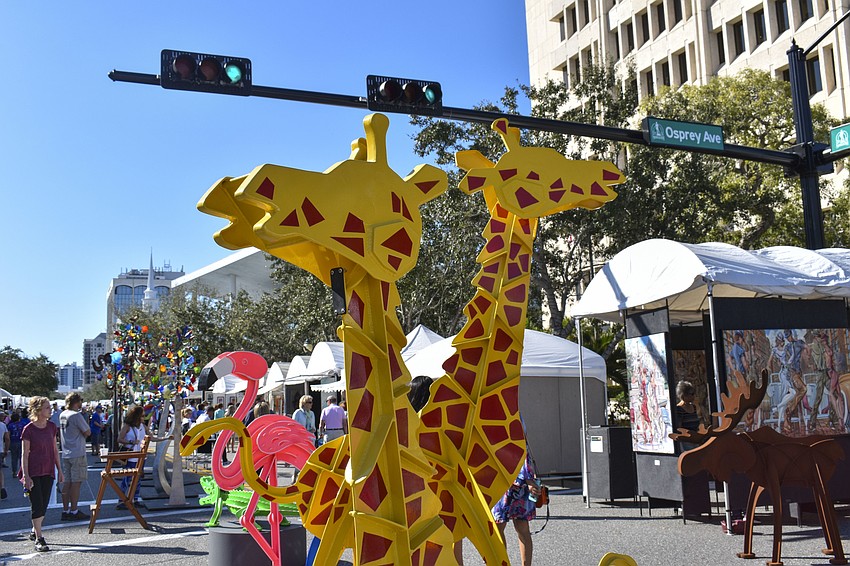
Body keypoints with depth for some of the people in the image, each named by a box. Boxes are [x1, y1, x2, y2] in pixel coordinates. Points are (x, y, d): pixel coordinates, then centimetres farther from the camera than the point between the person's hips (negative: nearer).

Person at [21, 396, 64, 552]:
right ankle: (39, 539, 0)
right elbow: (25, 454, -10)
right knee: (37, 506, -5)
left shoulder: (52, 427, 5)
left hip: (48, 472, 5)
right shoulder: (28, 429, -11)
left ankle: (34, 532, 29)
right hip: (33, 472, -5)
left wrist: (59, 470, 10)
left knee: (44, 506, 10)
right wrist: (25, 476, -14)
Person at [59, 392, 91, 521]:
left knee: (67, 482, 10)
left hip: (65, 454, 8)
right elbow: (87, 432, -14)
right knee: (76, 483, -2)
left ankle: (65, 511, 14)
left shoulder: (62, 415, 10)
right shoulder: (76, 415, -16)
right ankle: (73, 511, 0)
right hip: (77, 454, -8)